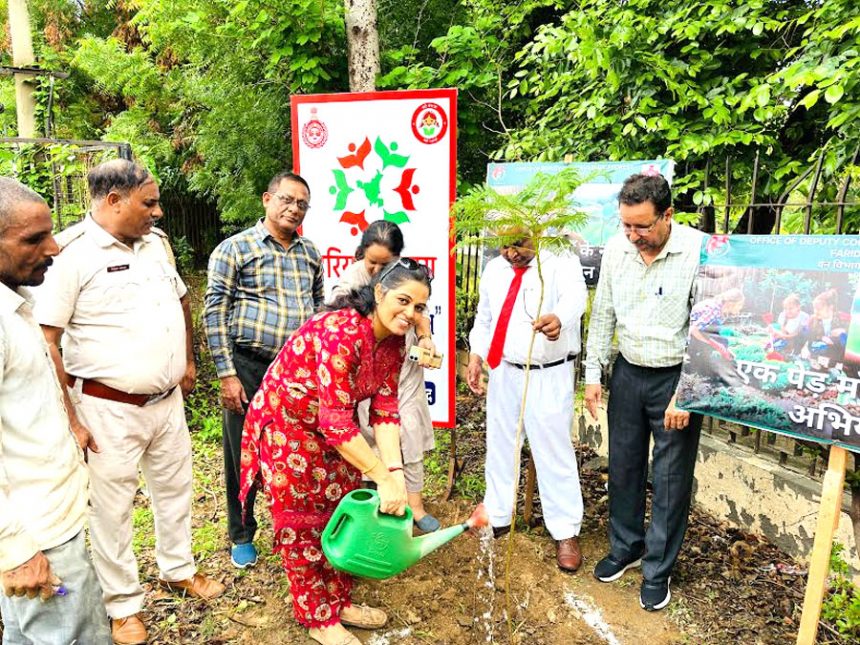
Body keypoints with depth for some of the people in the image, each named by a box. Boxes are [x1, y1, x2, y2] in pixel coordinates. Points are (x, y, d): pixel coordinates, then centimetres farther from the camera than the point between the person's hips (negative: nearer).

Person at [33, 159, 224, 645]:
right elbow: (45, 340, -18)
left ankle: (179, 569, 42)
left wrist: (188, 360, 18)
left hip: (168, 399, 7)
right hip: (109, 409, -6)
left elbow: (181, 298, 20)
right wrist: (69, 416, -17)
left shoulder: (156, 241, 6)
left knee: (175, 486, 20)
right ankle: (124, 605, 29)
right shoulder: (72, 253, -16)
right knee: (113, 507, 8)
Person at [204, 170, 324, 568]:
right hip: (248, 369, -4)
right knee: (243, 455, 9)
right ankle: (242, 536, 29)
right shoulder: (234, 249, -4)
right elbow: (214, 313, -7)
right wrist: (227, 374, -12)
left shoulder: (310, 254, 11)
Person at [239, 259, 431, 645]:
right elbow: (335, 422, -37)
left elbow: (384, 409, -10)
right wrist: (383, 479, -34)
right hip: (285, 423, -8)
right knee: (304, 522, 5)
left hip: (330, 428, 8)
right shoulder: (342, 332, -34)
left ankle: (339, 601, 34)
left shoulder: (393, 341, -8)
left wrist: (395, 471, -20)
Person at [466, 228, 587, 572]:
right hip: (504, 372, 6)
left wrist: (558, 319, -55)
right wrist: (476, 354, 3)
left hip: (549, 376, -5)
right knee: (499, 446, 16)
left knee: (553, 453, 2)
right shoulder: (493, 269, 6)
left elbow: (575, 295, -34)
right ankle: (497, 515, 34)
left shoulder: (561, 261, -12)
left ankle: (565, 533, 18)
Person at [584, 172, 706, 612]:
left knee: (670, 479, 7)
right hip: (627, 373, 5)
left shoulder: (700, 252, -17)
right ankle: (626, 547, 37)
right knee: (623, 466, 16)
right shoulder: (616, 249, -2)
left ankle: (658, 569, 26)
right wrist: (593, 373, 7)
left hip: (677, 377, -4)